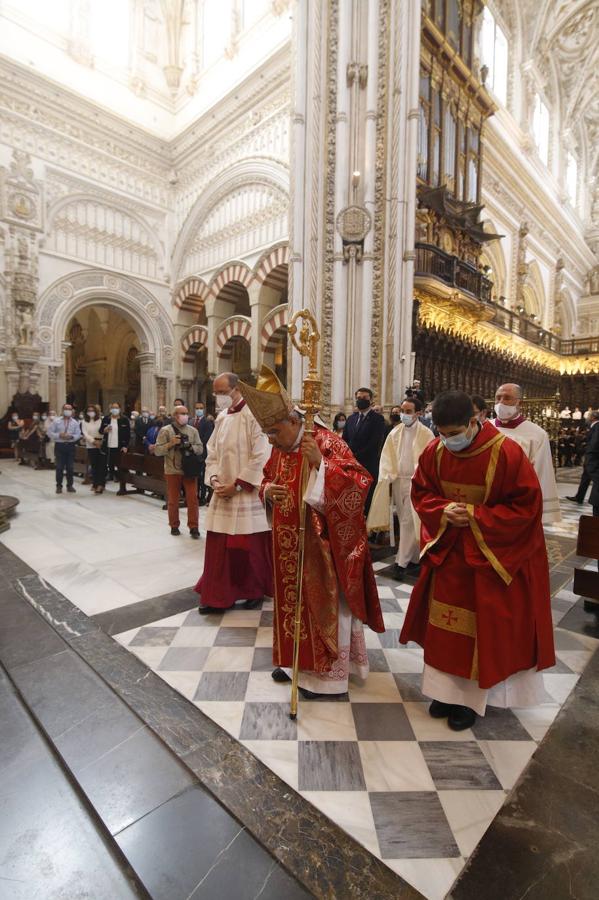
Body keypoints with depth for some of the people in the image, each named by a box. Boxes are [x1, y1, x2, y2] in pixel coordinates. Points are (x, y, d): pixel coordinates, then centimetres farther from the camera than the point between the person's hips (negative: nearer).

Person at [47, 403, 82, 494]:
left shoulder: (75, 422, 6)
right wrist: (59, 435, -15)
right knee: (59, 467, 2)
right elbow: (50, 432, 0)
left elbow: (78, 434, 1)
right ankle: (59, 486, 13)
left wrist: (71, 436, -18)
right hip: (59, 445, -1)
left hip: (70, 446, 1)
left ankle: (69, 485, 16)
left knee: (70, 467, 6)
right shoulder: (56, 421, 2)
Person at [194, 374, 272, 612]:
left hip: (248, 493, -6)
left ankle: (255, 591, 27)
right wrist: (214, 478, -3)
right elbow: (212, 452, 15)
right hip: (223, 492, 7)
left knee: (250, 546, 6)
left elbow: (261, 457, -17)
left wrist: (237, 485, -15)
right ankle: (218, 595, 22)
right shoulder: (221, 417, 11)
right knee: (218, 546, 9)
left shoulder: (253, 415, -11)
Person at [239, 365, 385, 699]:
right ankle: (297, 660, 39)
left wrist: (321, 464, -38)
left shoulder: (327, 442, -19)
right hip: (290, 545, 7)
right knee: (294, 600, 19)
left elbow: (361, 482, -26)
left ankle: (328, 671, 26)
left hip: (323, 544, -7)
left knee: (325, 605, 8)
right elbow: (268, 480, 16)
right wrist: (267, 490, -8)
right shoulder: (280, 449, 4)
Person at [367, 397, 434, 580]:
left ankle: (402, 562, 2)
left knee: (409, 522, -5)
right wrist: (386, 476, -5)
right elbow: (387, 457, 7)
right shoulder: (395, 433, 8)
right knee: (405, 522, 12)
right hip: (398, 481, 5)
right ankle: (414, 559, 25)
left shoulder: (426, 434, -6)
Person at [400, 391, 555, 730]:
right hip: (448, 551, 4)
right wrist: (443, 511, -16)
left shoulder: (508, 453, -21)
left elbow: (526, 506, -15)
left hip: (492, 556, -3)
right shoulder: (435, 452, -9)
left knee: (482, 627, 9)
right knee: (444, 625, 12)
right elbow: (421, 493, 3)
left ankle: (471, 698, 28)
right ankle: (447, 688, 31)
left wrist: (475, 515, -21)